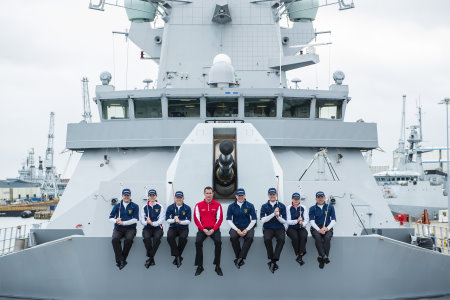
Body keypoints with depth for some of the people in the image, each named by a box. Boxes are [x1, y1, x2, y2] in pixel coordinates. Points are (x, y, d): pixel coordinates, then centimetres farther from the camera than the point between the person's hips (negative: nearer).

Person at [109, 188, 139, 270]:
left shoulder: (135, 206, 5)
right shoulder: (117, 206, 12)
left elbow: (135, 219, -5)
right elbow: (110, 217, 11)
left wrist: (123, 222, -15)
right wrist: (116, 221, -12)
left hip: (130, 228, -2)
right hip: (118, 228, 2)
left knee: (128, 239, -33)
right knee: (115, 239, -30)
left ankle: (123, 259, -19)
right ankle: (120, 260, -26)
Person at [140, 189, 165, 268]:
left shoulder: (160, 207, 6)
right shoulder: (144, 207, 11)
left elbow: (161, 219, -6)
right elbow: (142, 220, 3)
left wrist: (152, 223, -23)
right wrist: (146, 222, -21)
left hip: (157, 227, -1)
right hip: (147, 228, 1)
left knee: (157, 238, -34)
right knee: (146, 237, -32)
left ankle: (150, 258, -24)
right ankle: (152, 259, -18)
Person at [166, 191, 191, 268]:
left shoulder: (187, 208, 2)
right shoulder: (170, 207, 6)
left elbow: (188, 221, -4)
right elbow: (167, 219, 0)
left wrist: (180, 221, -22)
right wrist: (174, 220, -20)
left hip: (183, 228, -1)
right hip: (173, 227, 1)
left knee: (183, 237, -34)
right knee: (169, 236, -32)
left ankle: (178, 256, -15)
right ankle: (177, 256, -24)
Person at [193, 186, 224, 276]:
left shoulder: (217, 205, 6)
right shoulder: (198, 205, 6)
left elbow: (219, 219, 2)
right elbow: (196, 219, 3)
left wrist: (213, 230, -10)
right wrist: (203, 229, -9)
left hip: (214, 229, 0)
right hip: (202, 229, 1)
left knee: (218, 242, -29)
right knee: (198, 242, -28)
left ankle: (217, 266, -16)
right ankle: (200, 266, -14)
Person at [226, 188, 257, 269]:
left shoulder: (250, 206, 3)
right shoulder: (231, 206, 5)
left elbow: (254, 220, 3)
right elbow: (229, 220, 2)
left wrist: (246, 230, -12)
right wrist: (237, 230, -13)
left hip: (247, 227, 0)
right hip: (235, 227, 0)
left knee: (250, 237, -33)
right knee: (233, 237, -32)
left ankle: (240, 258, -29)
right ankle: (239, 257, -19)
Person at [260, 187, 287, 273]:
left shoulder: (282, 206, 9)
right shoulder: (264, 206, 9)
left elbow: (284, 221, 6)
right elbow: (263, 220, -4)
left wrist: (278, 216, -16)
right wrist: (273, 214, -16)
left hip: (279, 228, 0)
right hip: (268, 228, 0)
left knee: (281, 239, -33)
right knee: (267, 239, -33)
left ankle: (273, 261, -30)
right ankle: (272, 259, -20)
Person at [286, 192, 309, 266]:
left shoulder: (303, 208, 5)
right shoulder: (289, 208, 1)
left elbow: (307, 219, 0)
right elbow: (288, 221, -5)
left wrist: (302, 223, -23)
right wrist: (297, 221, -22)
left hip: (301, 228, 1)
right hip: (292, 228, -1)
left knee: (303, 236, -32)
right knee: (295, 237, -33)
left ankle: (300, 255, -29)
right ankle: (298, 255, -23)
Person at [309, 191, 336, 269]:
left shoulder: (330, 207, 14)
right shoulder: (312, 208, 13)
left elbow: (333, 220, 6)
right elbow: (312, 221, 1)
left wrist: (326, 228, -13)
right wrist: (319, 229, -17)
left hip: (327, 228, 0)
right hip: (316, 228, 0)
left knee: (327, 238, -33)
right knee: (318, 237, -34)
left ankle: (321, 259, -31)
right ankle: (324, 256, -39)